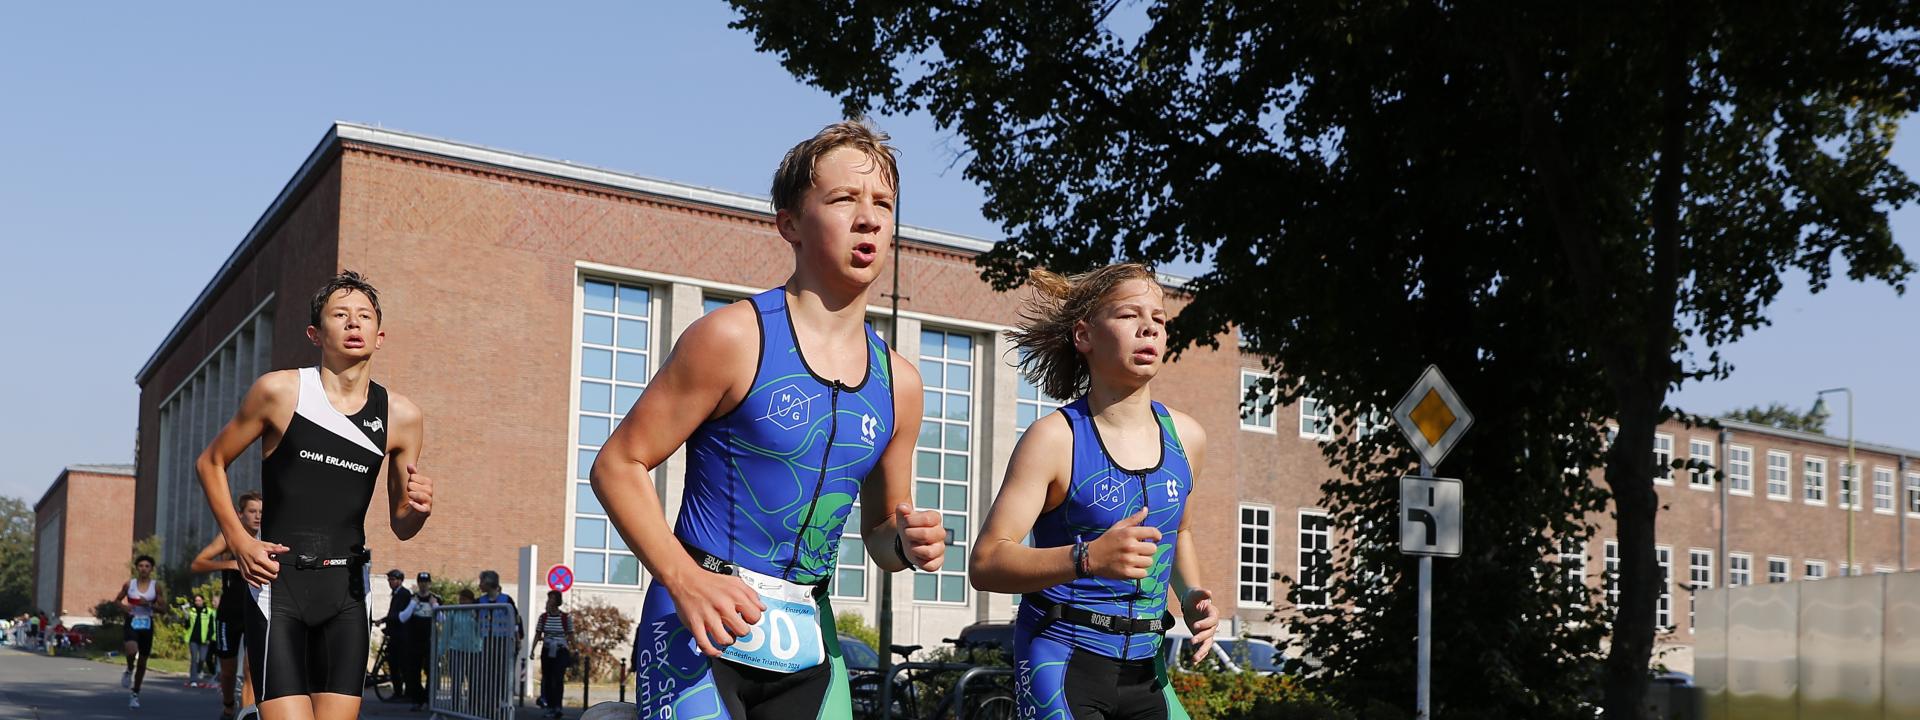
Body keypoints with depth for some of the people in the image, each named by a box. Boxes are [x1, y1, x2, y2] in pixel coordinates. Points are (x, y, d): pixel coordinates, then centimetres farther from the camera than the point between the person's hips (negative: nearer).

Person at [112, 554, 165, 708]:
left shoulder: (156, 585, 1)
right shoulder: (129, 584, 1)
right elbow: (117, 600, 11)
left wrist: (148, 604, -17)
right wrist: (124, 607, -11)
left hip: (147, 624, 1)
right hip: (132, 622, -1)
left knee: (142, 662, 7)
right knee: (131, 650, -31)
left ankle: (135, 694, 23)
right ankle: (129, 670, 3)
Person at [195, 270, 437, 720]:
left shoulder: (402, 417, 5)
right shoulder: (280, 391, -1)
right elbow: (211, 463, 10)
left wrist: (418, 508, -10)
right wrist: (239, 542, -2)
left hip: (347, 590, 3)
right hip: (277, 582, -3)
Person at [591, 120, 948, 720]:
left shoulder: (898, 382, 8)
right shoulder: (734, 338, -7)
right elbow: (618, 465, -7)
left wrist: (908, 544, -5)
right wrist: (684, 578, -19)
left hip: (810, 641, 5)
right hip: (705, 622, -5)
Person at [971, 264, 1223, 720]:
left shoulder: (1186, 438, 6)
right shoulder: (1055, 438, -11)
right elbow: (986, 565, -17)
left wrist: (1192, 594, 7)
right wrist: (1087, 558, -31)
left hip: (1142, 669, 6)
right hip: (1062, 661, -6)